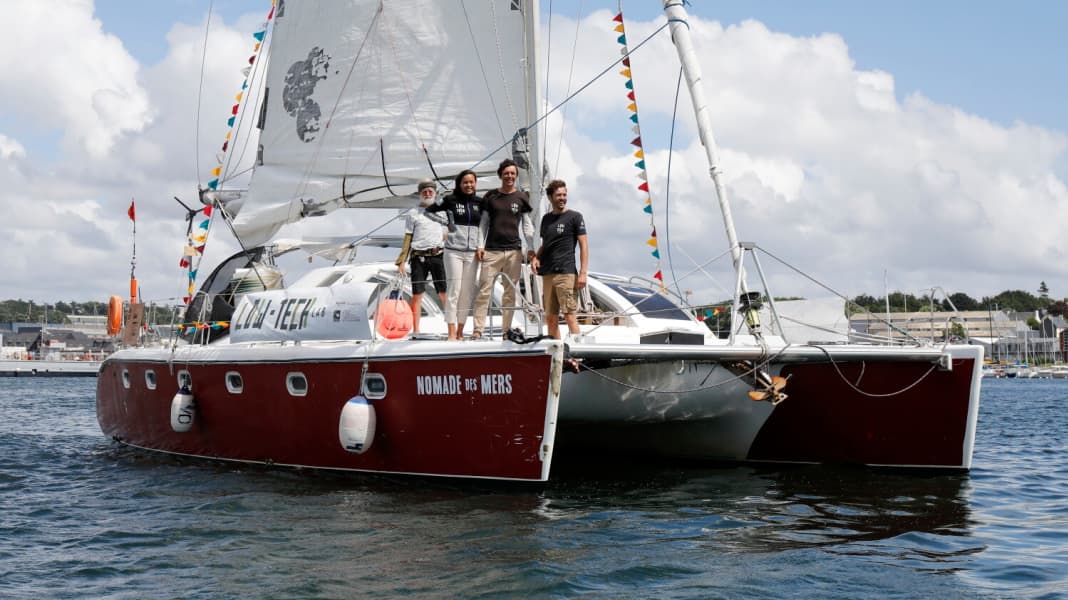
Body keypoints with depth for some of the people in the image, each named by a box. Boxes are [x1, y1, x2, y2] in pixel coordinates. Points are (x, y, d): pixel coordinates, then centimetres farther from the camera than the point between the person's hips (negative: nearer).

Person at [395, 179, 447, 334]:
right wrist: (401, 261, 2)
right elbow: (407, 238, 8)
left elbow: (447, 235, 19)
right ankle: (415, 330, 4)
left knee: (445, 293, -5)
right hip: (418, 257, -1)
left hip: (438, 256, 1)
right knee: (417, 295, 0)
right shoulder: (413, 213, 9)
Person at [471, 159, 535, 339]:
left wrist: (531, 248, 3)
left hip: (514, 251, 1)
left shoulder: (521, 197, 10)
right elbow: (483, 223, 10)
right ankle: (478, 329, -8)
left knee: (510, 292, 3)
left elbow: (527, 224, 12)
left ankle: (506, 329, 9)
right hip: (492, 250, -1)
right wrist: (480, 246, 1)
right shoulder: (490, 196, 9)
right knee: (484, 290, -7)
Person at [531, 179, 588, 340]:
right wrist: (536, 257, 4)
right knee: (550, 318, 6)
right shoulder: (546, 218, 17)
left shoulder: (575, 217, 1)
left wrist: (583, 273, -11)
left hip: (566, 273, -6)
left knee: (570, 315, -12)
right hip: (547, 274, 6)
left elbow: (584, 246, -3)